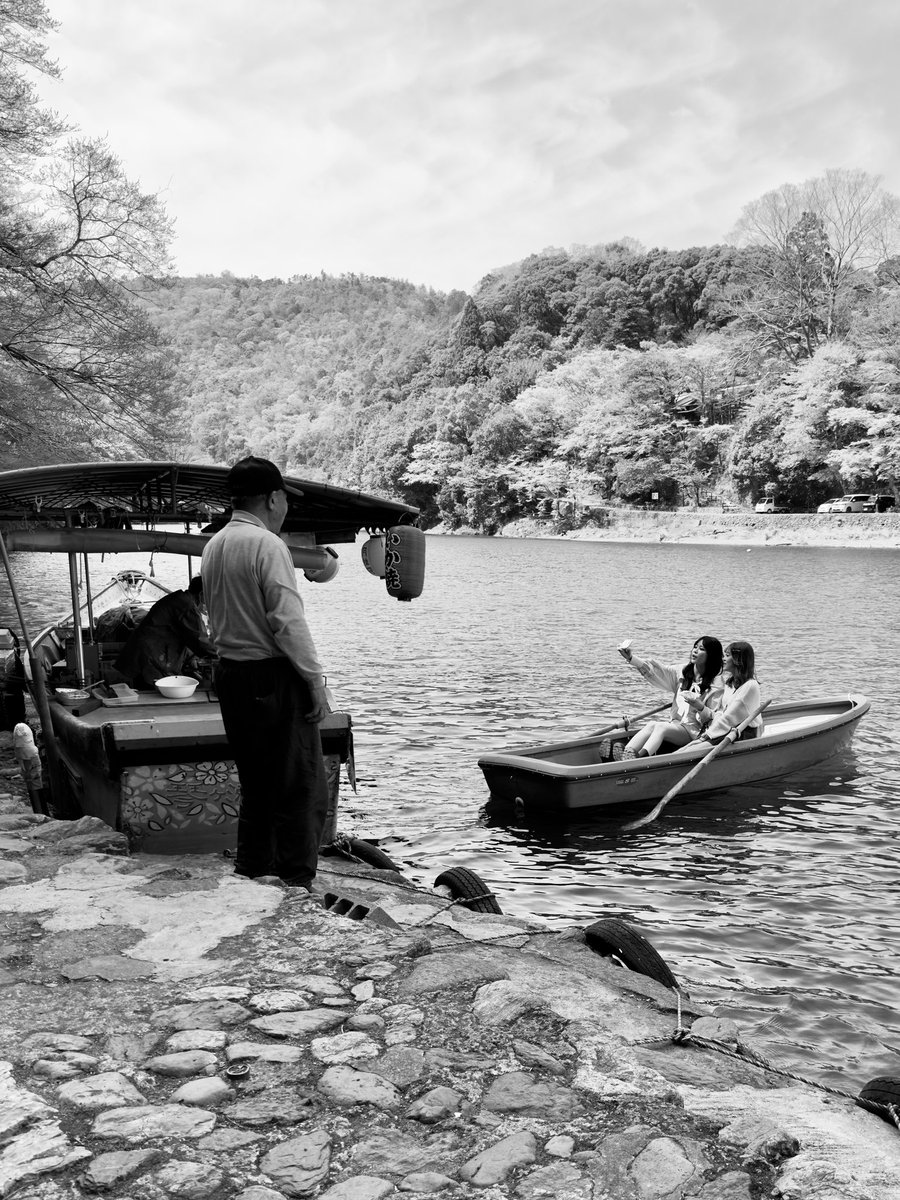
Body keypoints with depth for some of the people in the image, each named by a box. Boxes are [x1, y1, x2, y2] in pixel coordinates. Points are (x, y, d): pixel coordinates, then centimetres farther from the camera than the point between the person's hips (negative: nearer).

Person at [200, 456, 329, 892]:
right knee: (303, 790, -1)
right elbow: (287, 620, -19)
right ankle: (295, 885, 0)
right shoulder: (266, 544, -14)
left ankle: (250, 878, 24)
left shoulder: (213, 545, 11)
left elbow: (216, 617, 14)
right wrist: (315, 679, -14)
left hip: (229, 673, 9)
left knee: (256, 786, 18)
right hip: (272, 676, -9)